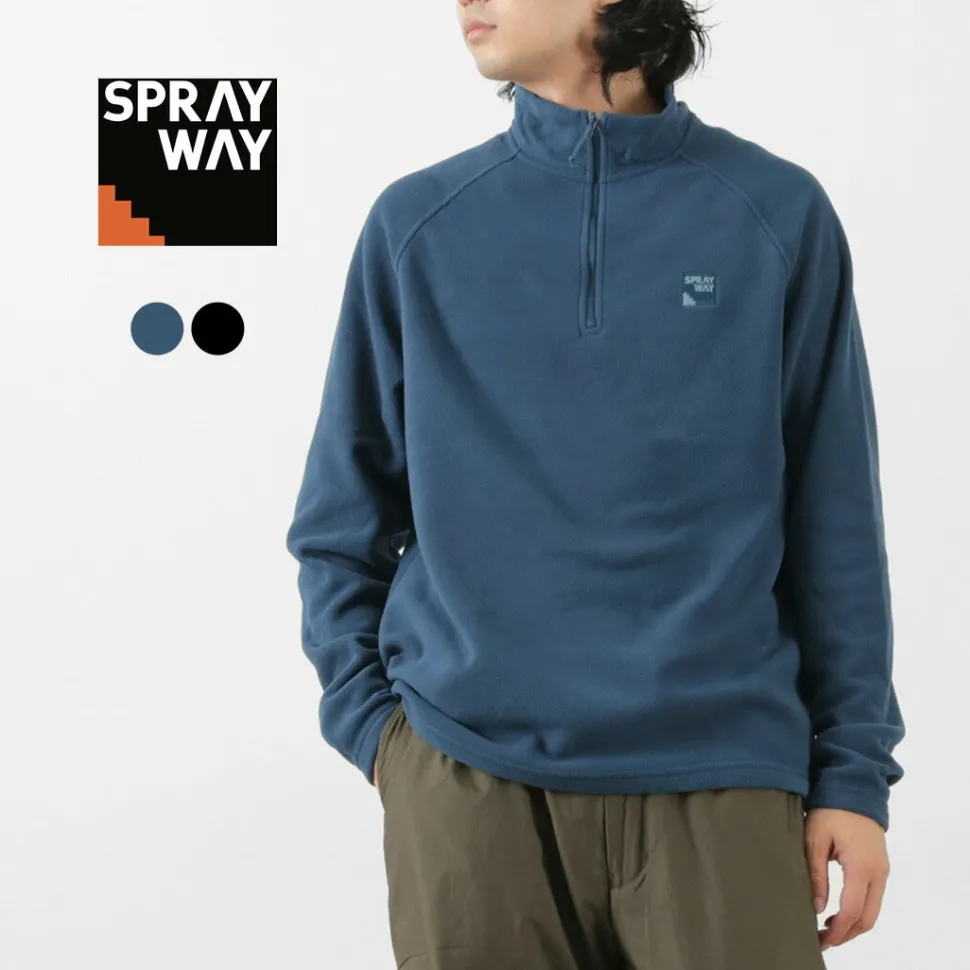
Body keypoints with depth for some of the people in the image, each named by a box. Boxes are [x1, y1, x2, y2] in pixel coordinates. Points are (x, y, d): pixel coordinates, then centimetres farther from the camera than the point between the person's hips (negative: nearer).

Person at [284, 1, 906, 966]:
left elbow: (836, 523, 3)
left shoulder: (778, 214, 2)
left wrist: (853, 771, 1)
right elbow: (340, 523, 10)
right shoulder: (417, 224, 5)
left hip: (717, 780, -1)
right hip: (467, 784, 1)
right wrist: (372, 719, 0)